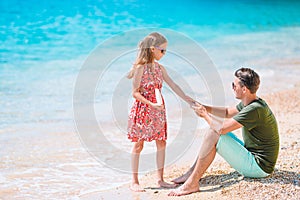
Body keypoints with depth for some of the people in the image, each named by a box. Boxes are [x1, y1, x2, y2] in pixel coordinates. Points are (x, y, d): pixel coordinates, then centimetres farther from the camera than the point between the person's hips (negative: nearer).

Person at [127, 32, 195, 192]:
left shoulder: (160, 68, 8)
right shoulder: (141, 67, -12)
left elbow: (173, 86, 11)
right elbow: (135, 92, -14)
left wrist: (188, 99, 8)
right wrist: (151, 104, -22)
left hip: (158, 110, 7)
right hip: (142, 110, -7)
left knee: (161, 143, 5)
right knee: (138, 145, 0)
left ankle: (160, 179, 13)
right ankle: (134, 182, 8)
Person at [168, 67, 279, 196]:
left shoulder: (255, 109, -25)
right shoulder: (248, 104, 6)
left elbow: (222, 128, -26)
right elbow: (227, 113, 24)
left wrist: (205, 115, -7)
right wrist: (204, 107, 9)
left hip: (259, 166, -10)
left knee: (213, 134, -18)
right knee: (215, 131, 12)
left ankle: (192, 184, -14)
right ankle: (192, 173, 13)